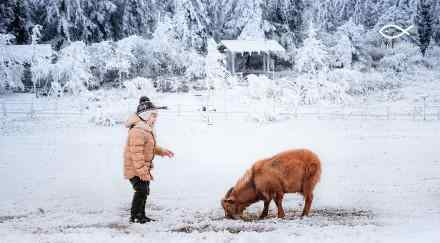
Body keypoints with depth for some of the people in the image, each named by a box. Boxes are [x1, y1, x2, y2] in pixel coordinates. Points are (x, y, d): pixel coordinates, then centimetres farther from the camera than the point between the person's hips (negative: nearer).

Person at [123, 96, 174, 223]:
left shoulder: (148, 130, 11)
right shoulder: (137, 131, -25)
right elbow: (137, 153, -29)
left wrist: (163, 151, 18)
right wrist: (142, 171, -30)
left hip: (143, 168, 11)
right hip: (135, 169, -11)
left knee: (145, 191, 15)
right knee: (141, 190, -15)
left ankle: (141, 215, 26)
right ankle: (134, 216, -4)